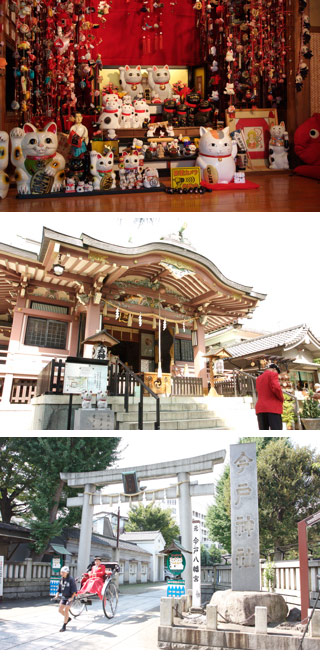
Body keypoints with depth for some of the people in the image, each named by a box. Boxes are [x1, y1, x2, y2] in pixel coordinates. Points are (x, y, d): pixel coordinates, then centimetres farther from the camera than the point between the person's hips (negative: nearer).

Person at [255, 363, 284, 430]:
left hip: (260, 408, 7)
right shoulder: (272, 374, 1)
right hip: (273, 408, -6)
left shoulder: (258, 379, 24)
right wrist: (282, 398, 0)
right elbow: (276, 387, -15)